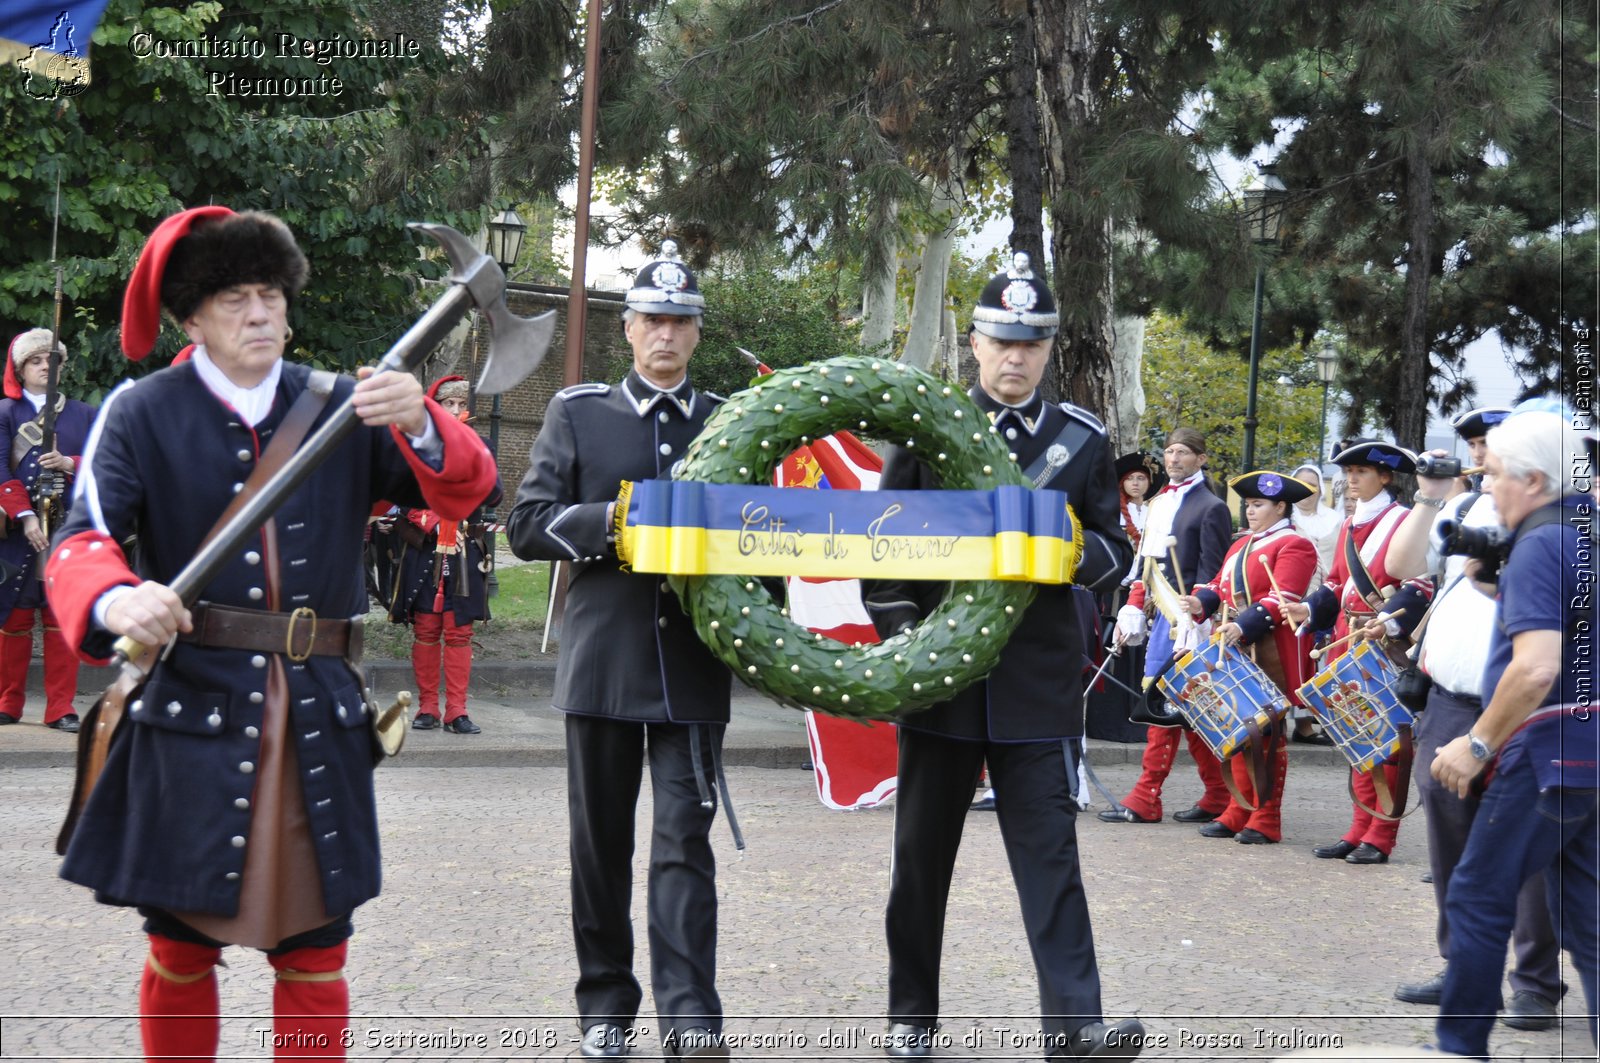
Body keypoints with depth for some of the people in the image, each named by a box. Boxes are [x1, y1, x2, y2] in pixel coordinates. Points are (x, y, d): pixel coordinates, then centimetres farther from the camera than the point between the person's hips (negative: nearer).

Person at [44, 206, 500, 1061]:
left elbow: (469, 494, -1)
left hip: (320, 717, 2)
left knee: (315, 951, 6)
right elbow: (82, 542, -10)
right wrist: (116, 601, -34)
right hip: (189, 709, -2)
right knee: (180, 947, 7)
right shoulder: (141, 415, 1)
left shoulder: (342, 409, 8)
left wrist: (420, 426, -23)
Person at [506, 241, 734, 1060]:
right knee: (601, 840, 8)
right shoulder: (579, 414, 6)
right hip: (602, 658, 0)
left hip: (693, 661, 0)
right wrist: (612, 521, -14)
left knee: (685, 838, -6)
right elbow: (527, 525, 0)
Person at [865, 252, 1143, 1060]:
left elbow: (1114, 552, 9)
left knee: (1050, 851, -7)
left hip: (1039, 682, 0)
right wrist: (899, 634, -8)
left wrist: (1075, 550, -14)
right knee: (922, 854, 9)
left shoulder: (1082, 439, 7)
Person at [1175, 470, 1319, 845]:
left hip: (1270, 656, -8)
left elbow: (1282, 598, -17)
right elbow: (1222, 584, 19)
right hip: (1237, 652, 8)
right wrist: (1201, 602, -4)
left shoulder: (1294, 545, -6)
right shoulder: (1242, 545, 21)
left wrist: (1243, 626, -27)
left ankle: (1266, 821, 1)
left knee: (1268, 731, -3)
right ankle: (1239, 812, 15)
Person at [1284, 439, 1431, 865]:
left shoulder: (1404, 522, -6)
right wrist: (1310, 609, 4)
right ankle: (1360, 830, 16)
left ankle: (1380, 838, 0)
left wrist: (1389, 620, -28)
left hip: (1388, 644, -8)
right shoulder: (1350, 526, 17)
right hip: (1349, 640, 8)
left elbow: (1419, 586, -14)